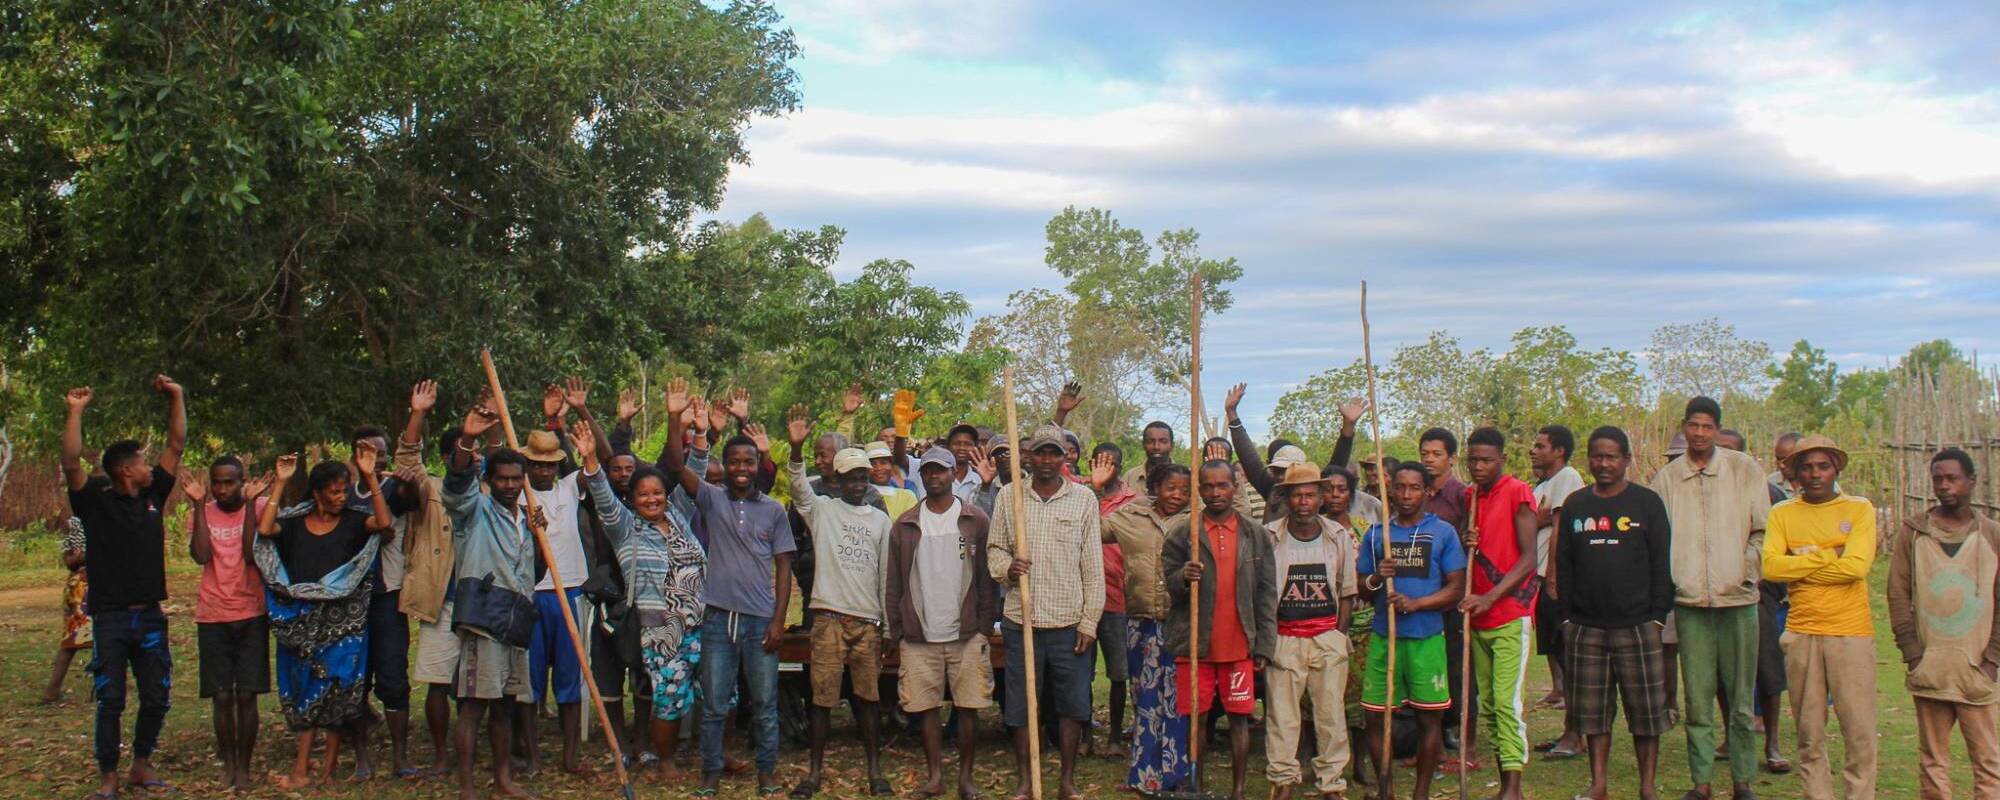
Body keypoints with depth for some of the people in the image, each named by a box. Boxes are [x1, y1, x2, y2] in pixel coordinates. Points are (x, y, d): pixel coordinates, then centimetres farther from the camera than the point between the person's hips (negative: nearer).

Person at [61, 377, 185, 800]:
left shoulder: (153, 495, 8)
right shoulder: (96, 501, -4)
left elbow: (176, 446, 9)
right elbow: (71, 463, -18)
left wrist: (176, 398, 4)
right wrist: (75, 412, -22)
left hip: (150, 616, 4)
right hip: (110, 618, -4)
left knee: (156, 698, 7)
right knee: (110, 700, 0)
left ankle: (141, 766, 22)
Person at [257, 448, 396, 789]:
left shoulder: (353, 522, 3)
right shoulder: (294, 523, 6)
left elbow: (385, 524, -16)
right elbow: (264, 530, -13)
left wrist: (370, 477, -17)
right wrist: (280, 482, -10)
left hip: (342, 620, -1)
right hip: (303, 620, 1)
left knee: (337, 690, 0)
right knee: (307, 690, 4)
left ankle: (328, 769, 6)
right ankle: (302, 768, 6)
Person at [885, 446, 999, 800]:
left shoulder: (975, 521, 3)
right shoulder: (905, 525, 7)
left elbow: (988, 576, 4)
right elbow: (893, 582, 9)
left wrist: (985, 625, -2)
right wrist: (896, 632, 5)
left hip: (967, 634, -1)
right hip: (919, 637, 1)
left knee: (969, 707, 2)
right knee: (927, 707, 4)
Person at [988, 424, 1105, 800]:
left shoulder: (1084, 499, 2)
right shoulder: (1008, 495, 4)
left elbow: (1093, 566, 2)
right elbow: (994, 547, 12)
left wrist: (1089, 621, -3)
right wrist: (1006, 567, -12)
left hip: (1070, 621, 0)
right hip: (1021, 618, 1)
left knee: (1073, 704, 5)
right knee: (1021, 705, 6)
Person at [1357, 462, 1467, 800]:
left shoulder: (1443, 532, 3)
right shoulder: (1376, 534, 9)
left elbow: (1457, 588, -2)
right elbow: (1362, 592, 12)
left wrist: (1415, 603, -16)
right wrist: (1376, 579, -11)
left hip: (1426, 638, -2)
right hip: (1383, 637, 2)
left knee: (1429, 718, 2)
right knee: (1375, 717, 3)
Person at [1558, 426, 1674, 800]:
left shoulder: (1647, 503, 3)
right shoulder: (1574, 505, 11)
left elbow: (1662, 565, 1)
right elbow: (1563, 566, 11)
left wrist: (1658, 617, -6)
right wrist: (1567, 616, 5)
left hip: (1637, 626, -3)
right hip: (1586, 628, 3)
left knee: (1646, 711, 1)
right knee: (1591, 710, 6)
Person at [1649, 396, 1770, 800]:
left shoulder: (1745, 470, 4)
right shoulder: (1666, 478, 8)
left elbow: (1762, 530, 7)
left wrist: (1747, 572, -3)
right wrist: (1666, 582, 1)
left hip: (1738, 599, -1)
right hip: (1689, 602, 1)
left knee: (1740, 698, 3)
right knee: (1697, 700, 2)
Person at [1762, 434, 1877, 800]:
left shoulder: (1860, 509, 3)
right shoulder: (1782, 513, 8)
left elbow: (1856, 566, -12)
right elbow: (1771, 566, -7)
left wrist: (1799, 568, -6)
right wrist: (1828, 556, -10)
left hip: (1852, 632, -2)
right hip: (1801, 633, 2)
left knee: (1860, 730, -3)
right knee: (1809, 734, 6)